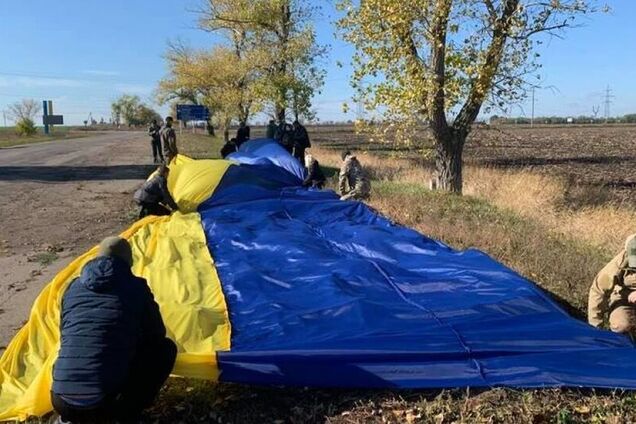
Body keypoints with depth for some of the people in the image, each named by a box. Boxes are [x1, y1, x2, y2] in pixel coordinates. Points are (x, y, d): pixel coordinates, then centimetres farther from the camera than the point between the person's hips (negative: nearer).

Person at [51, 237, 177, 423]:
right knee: (165, 349, 15)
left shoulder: (74, 287, 11)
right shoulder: (136, 288, 0)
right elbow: (157, 334, 13)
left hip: (61, 402, 5)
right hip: (103, 404, -4)